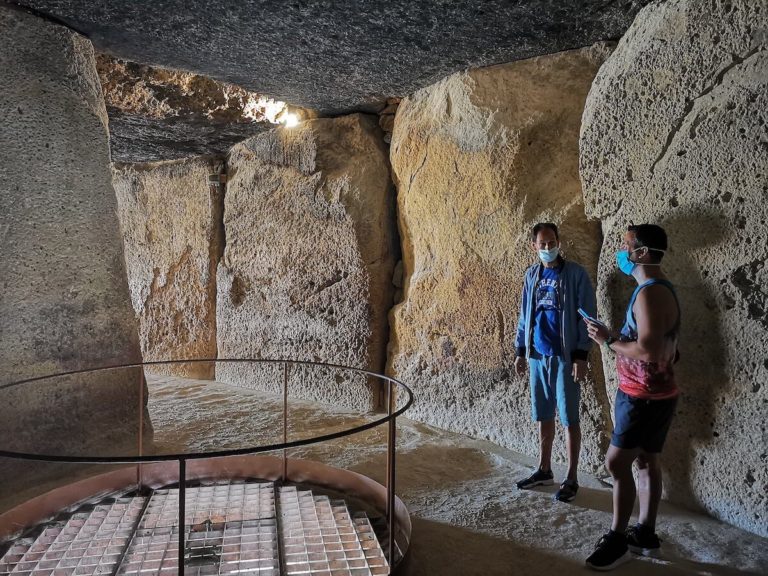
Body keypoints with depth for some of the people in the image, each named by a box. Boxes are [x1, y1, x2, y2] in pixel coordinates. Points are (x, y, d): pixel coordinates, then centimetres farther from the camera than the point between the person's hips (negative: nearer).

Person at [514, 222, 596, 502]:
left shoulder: (576, 274, -8)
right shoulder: (531, 275, 8)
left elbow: (586, 316, -9)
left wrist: (581, 355, -14)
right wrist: (520, 350, 12)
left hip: (565, 356, -5)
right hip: (537, 355, 5)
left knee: (569, 419, 3)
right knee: (543, 416, 14)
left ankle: (571, 478, 15)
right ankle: (544, 470, 28)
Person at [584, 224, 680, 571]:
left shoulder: (650, 293, -22)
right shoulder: (659, 289, 12)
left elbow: (648, 350, -30)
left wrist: (608, 340, -17)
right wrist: (618, 338, 10)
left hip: (644, 397, -10)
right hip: (653, 393, 10)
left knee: (617, 463, -3)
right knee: (646, 462, 15)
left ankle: (618, 539, 8)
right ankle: (645, 535, 25)